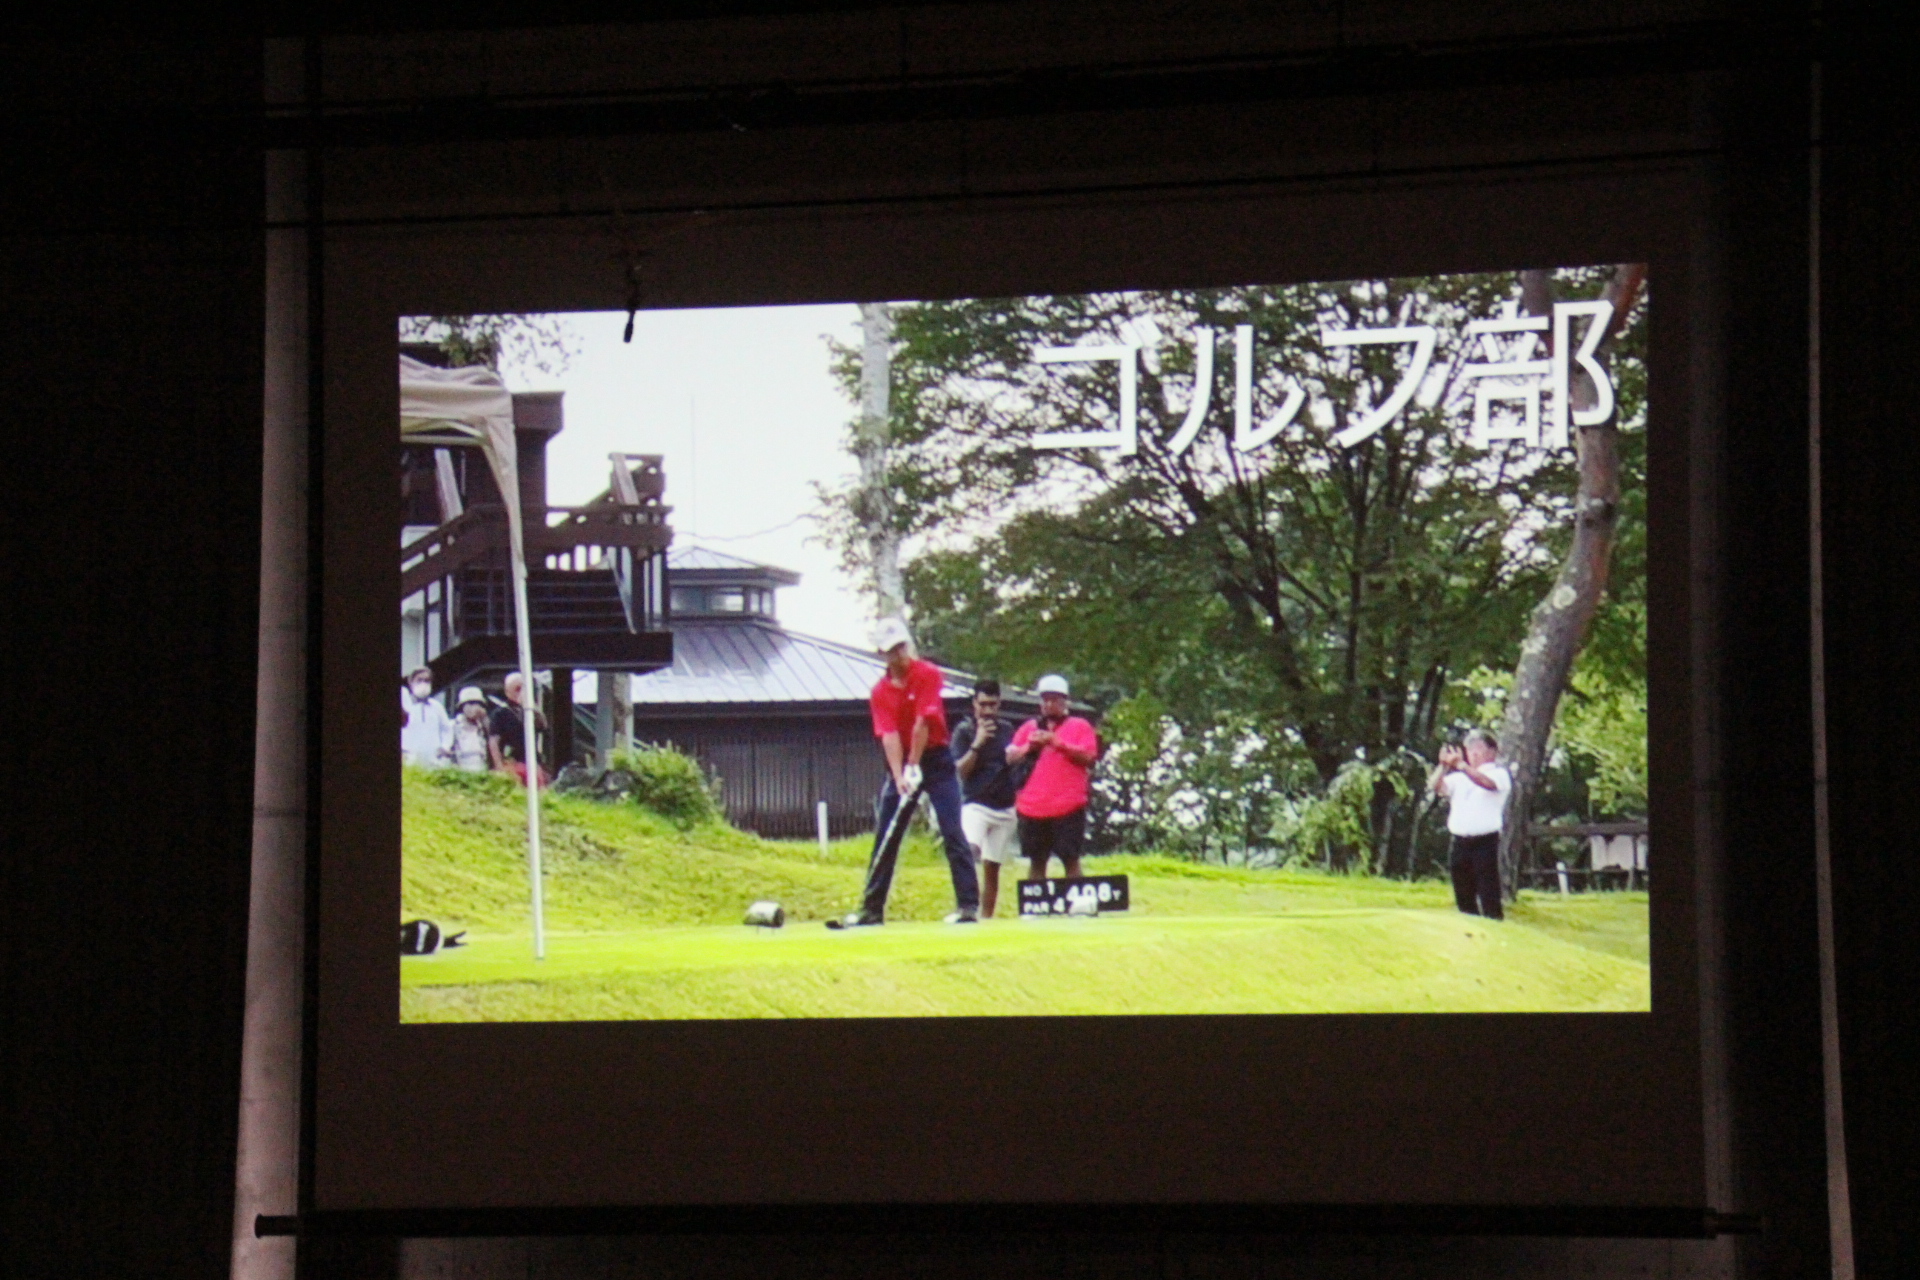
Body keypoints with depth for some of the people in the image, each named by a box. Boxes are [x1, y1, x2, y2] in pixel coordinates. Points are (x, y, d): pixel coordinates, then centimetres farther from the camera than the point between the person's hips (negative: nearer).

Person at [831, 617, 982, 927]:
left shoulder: (928, 674, -9)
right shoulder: (880, 691, 0)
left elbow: (923, 723, -15)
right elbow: (889, 735, -11)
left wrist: (913, 767, -19)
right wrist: (899, 777, -22)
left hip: (936, 761, -4)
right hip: (900, 763, 4)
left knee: (952, 832, -10)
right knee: (885, 838, 4)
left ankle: (968, 904, -12)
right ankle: (872, 908, 8)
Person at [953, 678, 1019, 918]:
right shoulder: (964, 730, 0)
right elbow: (961, 770, -8)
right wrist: (977, 743, -19)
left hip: (1005, 808, 4)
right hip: (976, 805, -4)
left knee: (992, 867, 4)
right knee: (969, 852, -27)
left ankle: (986, 919, 7)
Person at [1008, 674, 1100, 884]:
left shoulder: (1080, 726, 6)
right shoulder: (1029, 727, 17)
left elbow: (1088, 757, -8)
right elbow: (1011, 758, 12)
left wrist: (1058, 742, -13)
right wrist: (1029, 746, -6)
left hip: (1068, 807, -4)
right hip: (1032, 807, 4)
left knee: (1071, 859, -4)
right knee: (1036, 861, 7)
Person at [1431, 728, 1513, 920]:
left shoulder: (1499, 773, 2)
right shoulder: (1459, 777, 18)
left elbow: (1487, 783, -20)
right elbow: (1437, 787, 4)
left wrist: (1461, 764, -30)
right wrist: (1443, 766, -14)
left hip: (1485, 842, -5)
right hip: (1460, 843, 5)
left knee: (1489, 895, -9)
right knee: (1464, 897, 8)